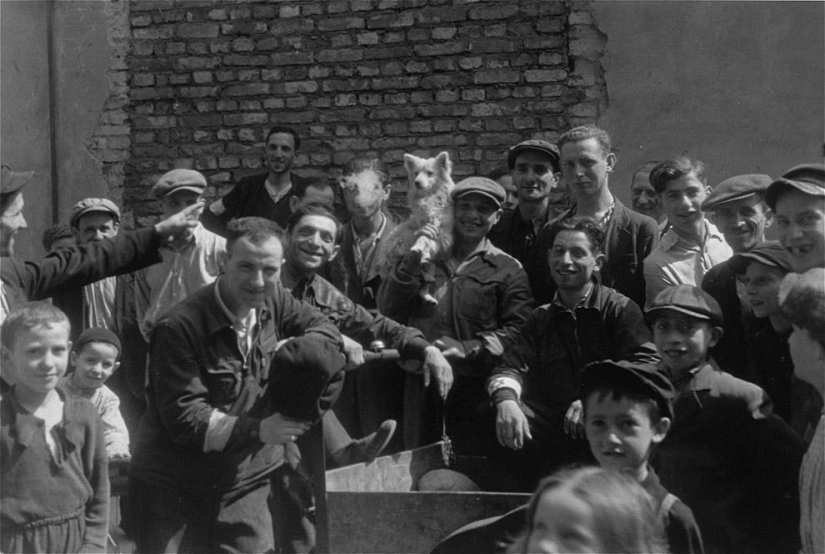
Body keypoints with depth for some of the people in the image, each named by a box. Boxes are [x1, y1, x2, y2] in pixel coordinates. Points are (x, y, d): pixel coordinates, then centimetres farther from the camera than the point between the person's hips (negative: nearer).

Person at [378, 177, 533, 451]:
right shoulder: (425, 257, 16)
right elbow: (388, 309, 6)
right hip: (421, 384, 3)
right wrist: (413, 261, -4)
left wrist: (467, 349, -16)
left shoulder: (508, 270, 5)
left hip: (475, 387, -3)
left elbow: (517, 330, -5)